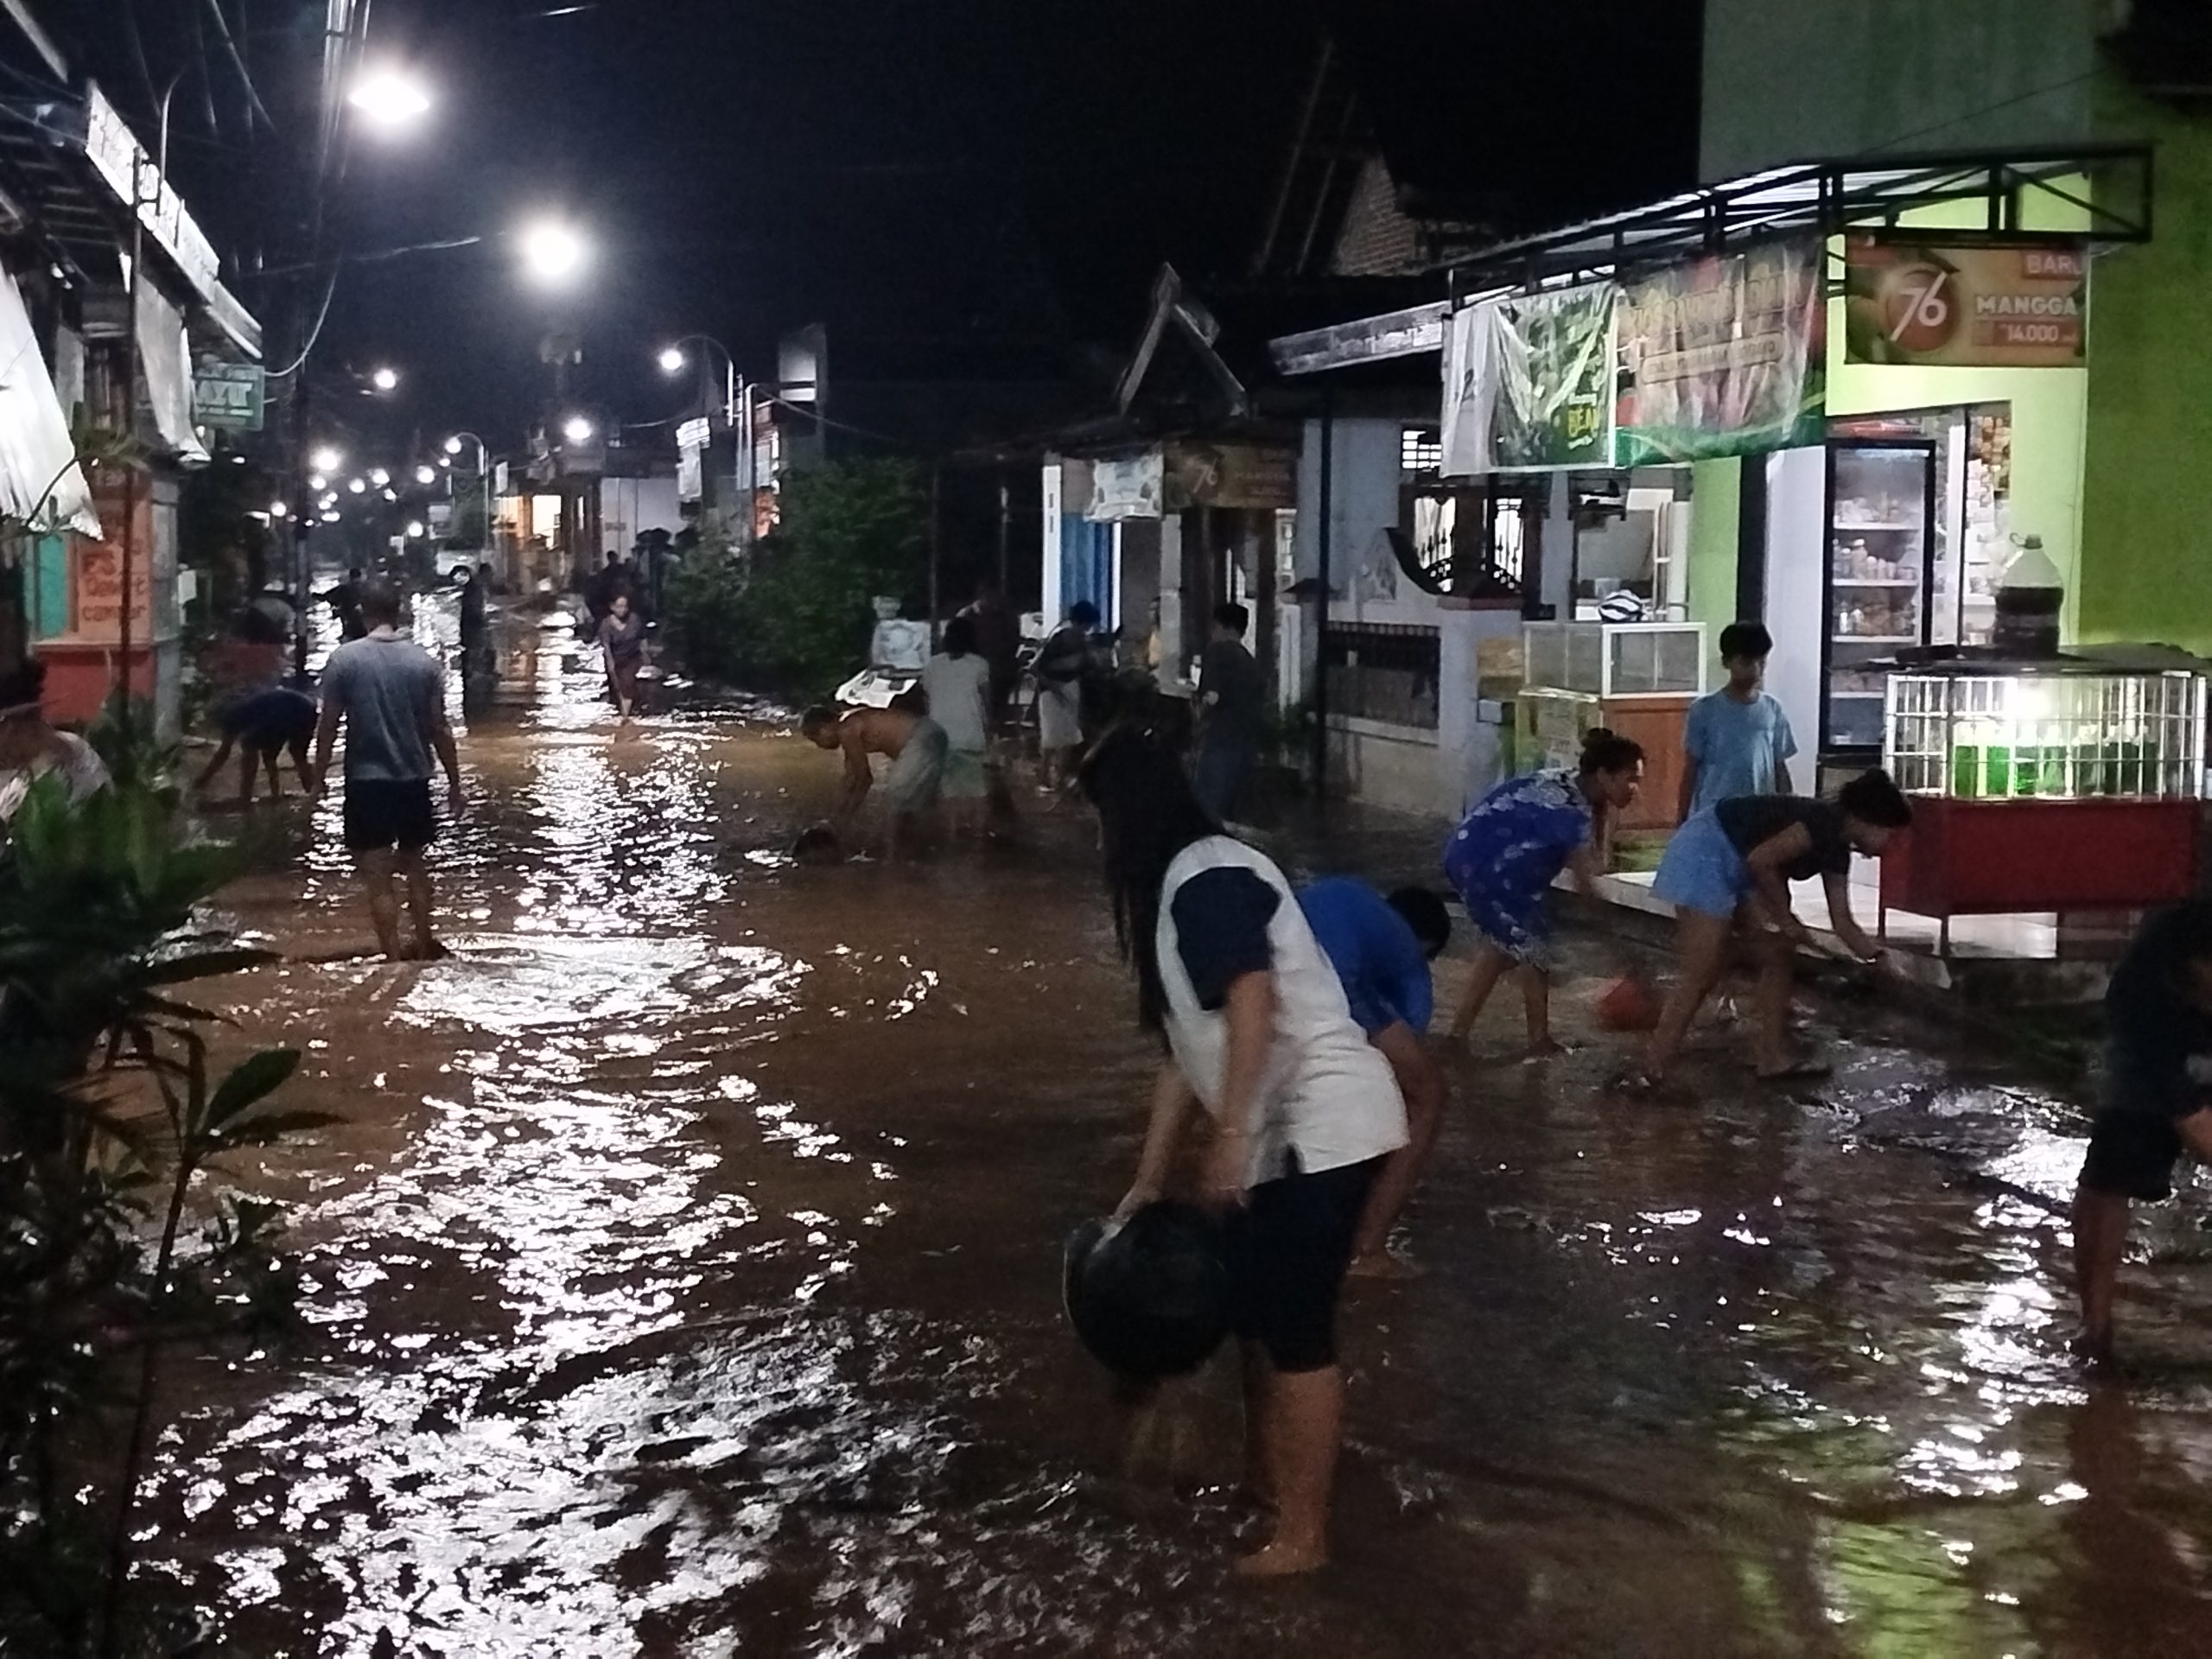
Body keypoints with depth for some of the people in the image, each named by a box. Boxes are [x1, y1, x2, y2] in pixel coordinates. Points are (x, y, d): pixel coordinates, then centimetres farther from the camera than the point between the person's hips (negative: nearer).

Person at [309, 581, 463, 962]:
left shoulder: (344, 659, -7)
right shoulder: (424, 661, -2)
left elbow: (328, 726, -5)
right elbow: (440, 729, 0)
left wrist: (319, 777, 6)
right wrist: (454, 782, 8)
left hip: (366, 781, -3)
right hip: (414, 779, 3)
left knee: (378, 877, 2)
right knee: (414, 864, 22)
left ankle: (396, 956, 0)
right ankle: (423, 944, 31)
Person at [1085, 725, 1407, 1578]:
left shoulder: (1207, 877, -13)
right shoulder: (1171, 892, 19)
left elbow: (1255, 1004, -24)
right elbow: (1186, 1048, 20)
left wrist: (1229, 1137, -23)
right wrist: (1149, 1177, 19)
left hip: (1325, 1129, -10)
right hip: (1290, 1134, 10)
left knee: (1296, 1327, -4)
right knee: (1254, 1307, 19)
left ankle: (1303, 1535, 6)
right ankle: (1266, 1479, 35)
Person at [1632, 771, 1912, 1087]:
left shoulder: (1835, 849, 11)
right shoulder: (1825, 824, -17)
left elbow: (1843, 923, 15)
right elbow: (1761, 860, -24)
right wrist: (1785, 917, -13)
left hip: (1736, 867, 10)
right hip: (1706, 853, -10)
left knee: (1779, 955, 11)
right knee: (1702, 975, -11)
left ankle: (1772, 1057, 17)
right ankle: (1651, 1072, -9)